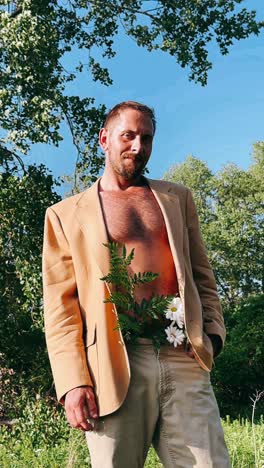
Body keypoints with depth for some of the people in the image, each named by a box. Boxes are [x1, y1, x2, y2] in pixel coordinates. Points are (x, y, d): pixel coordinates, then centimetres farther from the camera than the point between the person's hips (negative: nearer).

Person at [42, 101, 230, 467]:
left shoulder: (177, 198, 20)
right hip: (116, 367, -2)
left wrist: (212, 332, 5)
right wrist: (73, 381, -7)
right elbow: (60, 306, 3)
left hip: (184, 359, 3)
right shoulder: (66, 215, 10)